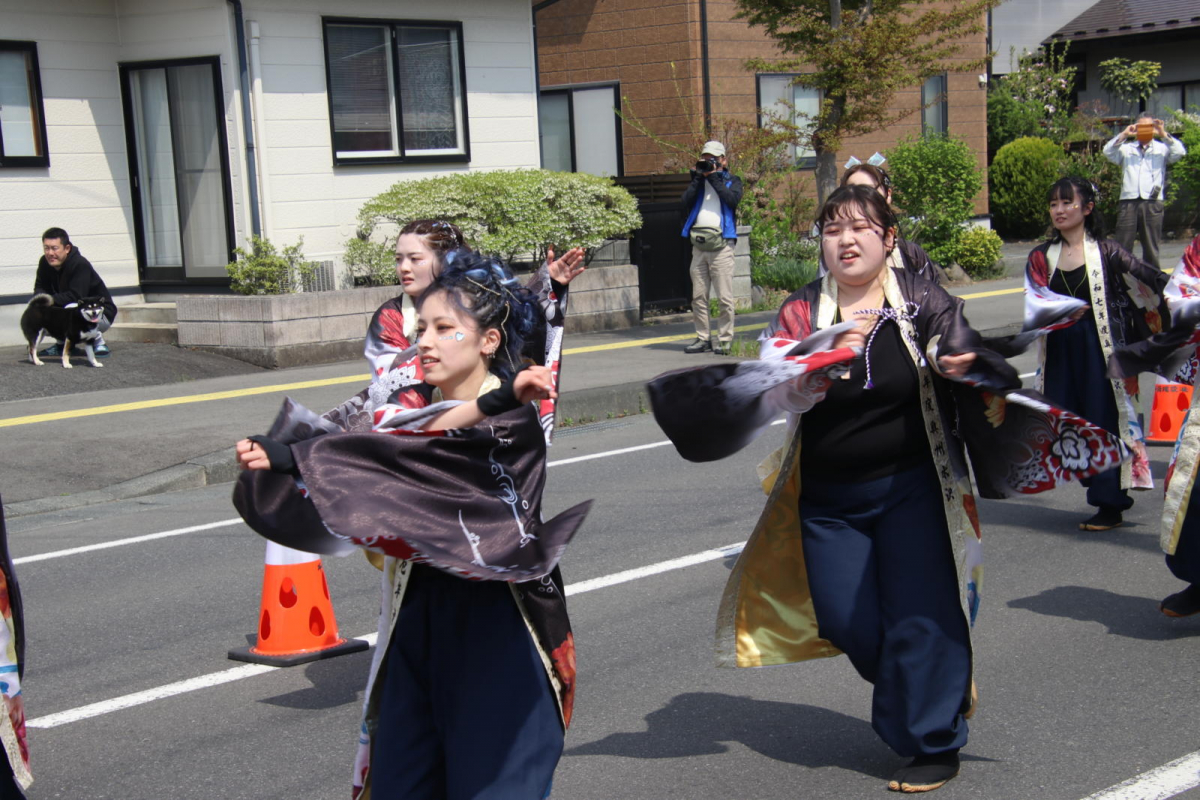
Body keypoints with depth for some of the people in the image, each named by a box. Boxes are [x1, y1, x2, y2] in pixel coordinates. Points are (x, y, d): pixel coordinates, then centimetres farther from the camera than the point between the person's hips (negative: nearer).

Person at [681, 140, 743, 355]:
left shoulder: (732, 180, 11)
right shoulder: (698, 181, 18)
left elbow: (732, 199, -10)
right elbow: (686, 202, 2)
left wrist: (714, 177, -5)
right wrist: (698, 178, -2)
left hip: (721, 243, -4)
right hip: (698, 244, 4)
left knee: (724, 297, -7)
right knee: (698, 296, 4)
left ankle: (725, 339, -1)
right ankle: (703, 338, 12)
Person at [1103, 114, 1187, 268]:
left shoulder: (1162, 148, 14)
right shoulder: (1126, 149, 16)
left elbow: (1179, 152, -2)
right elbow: (1108, 152, 3)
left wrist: (1163, 134, -7)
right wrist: (1124, 134, -5)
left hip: (1153, 203, 0)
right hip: (1128, 202, 0)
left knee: (1151, 247, 5)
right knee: (1122, 246, -4)